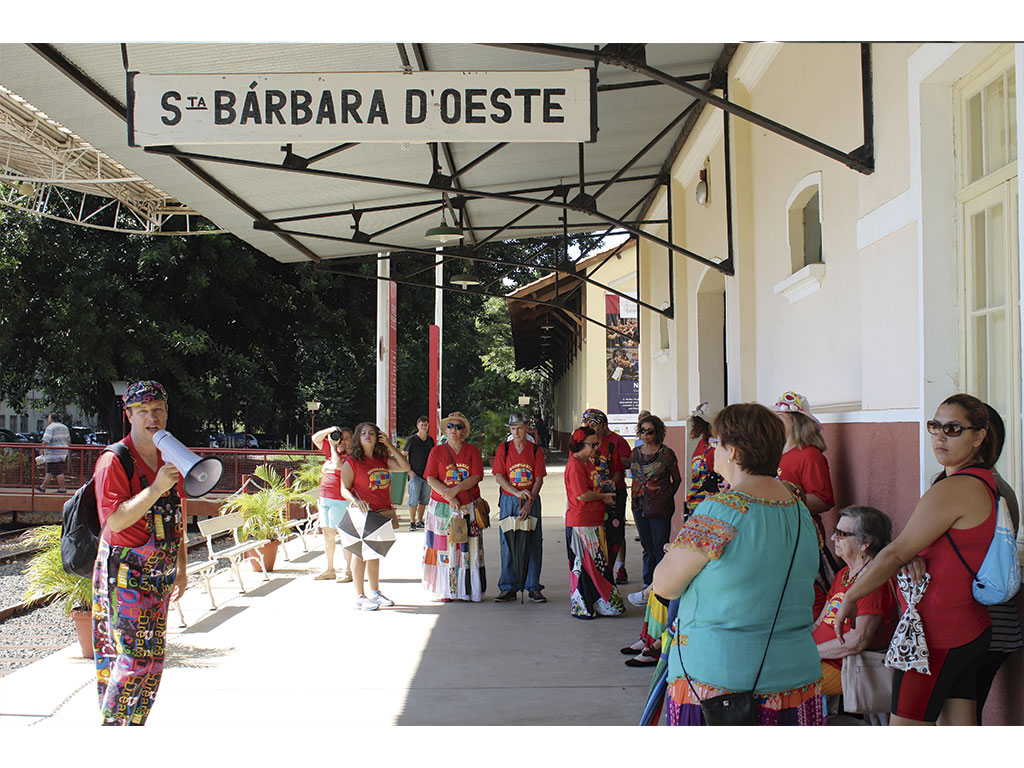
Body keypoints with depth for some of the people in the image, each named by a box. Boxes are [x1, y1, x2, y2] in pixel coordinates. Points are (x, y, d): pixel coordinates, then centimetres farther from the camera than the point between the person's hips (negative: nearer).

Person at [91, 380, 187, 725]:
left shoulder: (169, 459, 12)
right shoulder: (114, 460, -11)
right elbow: (115, 521, -20)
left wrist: (180, 568, 18)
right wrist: (156, 488, -26)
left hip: (159, 574, 7)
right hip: (125, 573, -7)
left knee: (153, 657, 10)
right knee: (134, 656, -10)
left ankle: (135, 725, 21)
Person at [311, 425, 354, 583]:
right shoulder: (332, 450, 13)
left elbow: (338, 465, -25)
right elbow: (316, 438, 19)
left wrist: (333, 446, -13)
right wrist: (330, 430, 2)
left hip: (340, 501, -8)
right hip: (325, 499, 8)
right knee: (327, 534, 11)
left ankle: (348, 571, 0)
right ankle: (329, 570, 20)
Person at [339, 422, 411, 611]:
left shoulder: (383, 460, 11)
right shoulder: (351, 462, -5)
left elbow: (405, 467, 1)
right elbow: (344, 489, -8)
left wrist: (390, 446, 0)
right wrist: (355, 500, -28)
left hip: (382, 512, 6)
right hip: (362, 513, -6)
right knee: (360, 553, -3)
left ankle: (374, 593, 26)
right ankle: (359, 597, 3)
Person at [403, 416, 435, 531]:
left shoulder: (430, 440, 11)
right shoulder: (412, 440, -3)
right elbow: (404, 456, -1)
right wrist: (409, 471, -10)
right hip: (415, 475, -5)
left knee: (424, 500, 7)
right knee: (413, 500, -7)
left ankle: (419, 521, 16)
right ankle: (412, 522, 0)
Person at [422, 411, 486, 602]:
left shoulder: (473, 450, 7)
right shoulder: (437, 451, 6)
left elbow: (476, 477, -4)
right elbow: (431, 479, -2)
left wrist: (456, 490, -17)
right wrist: (448, 496, -16)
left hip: (468, 507, 0)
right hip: (442, 507, 0)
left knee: (468, 549, 0)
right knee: (444, 548, -1)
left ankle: (469, 590, 6)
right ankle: (446, 591, 6)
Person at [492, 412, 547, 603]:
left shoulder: (535, 450, 2)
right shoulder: (503, 449, 3)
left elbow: (539, 479, -2)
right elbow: (499, 477, -3)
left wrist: (528, 504, -12)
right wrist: (517, 492, -18)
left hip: (531, 501, 0)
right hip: (508, 501, 0)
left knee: (533, 543, 0)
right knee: (508, 544, 1)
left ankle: (533, 587, 8)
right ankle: (508, 588, 8)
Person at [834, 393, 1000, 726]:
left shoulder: (953, 490, -20)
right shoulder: (984, 481, 11)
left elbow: (895, 553, -16)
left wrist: (850, 598, -6)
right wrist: (918, 558, -7)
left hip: (936, 632, -9)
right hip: (972, 628, 9)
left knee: (905, 727, -2)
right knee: (960, 725, 13)